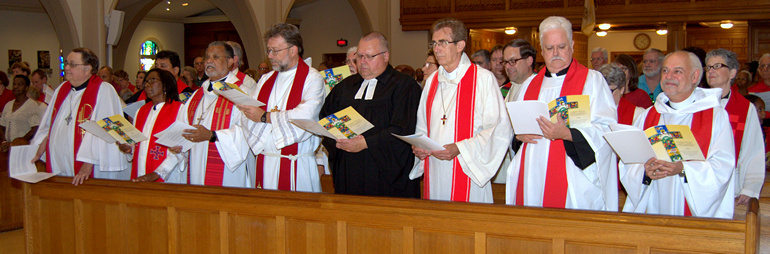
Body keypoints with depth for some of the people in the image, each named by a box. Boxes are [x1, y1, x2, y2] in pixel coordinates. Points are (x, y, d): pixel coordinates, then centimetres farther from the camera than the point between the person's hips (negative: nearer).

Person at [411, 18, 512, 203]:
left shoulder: (484, 79, -6)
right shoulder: (432, 81, 13)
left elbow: (500, 131, -12)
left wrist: (459, 148, -20)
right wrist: (418, 146, -1)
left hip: (468, 175, -5)